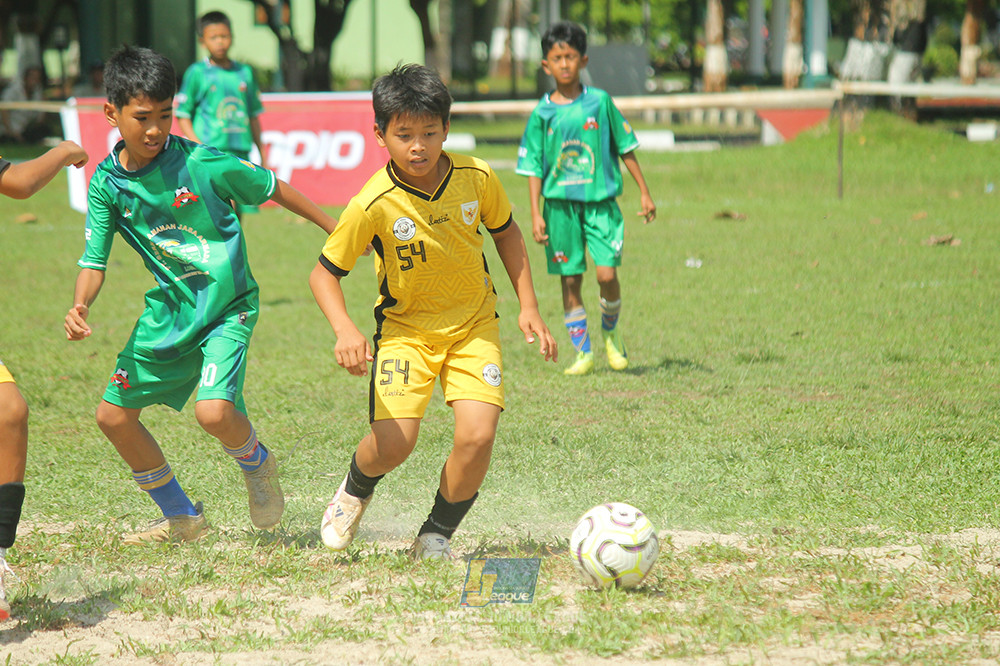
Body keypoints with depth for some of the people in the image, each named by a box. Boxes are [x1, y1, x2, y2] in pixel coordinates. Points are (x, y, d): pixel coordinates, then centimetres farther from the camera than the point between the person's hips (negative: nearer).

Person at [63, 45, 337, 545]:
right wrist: (80, 305, -24)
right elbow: (95, 260, -2)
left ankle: (257, 465, 12)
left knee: (214, 412, -25)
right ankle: (180, 517, 24)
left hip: (228, 306, -5)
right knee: (114, 415, 5)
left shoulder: (202, 163, -17)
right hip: (169, 309, 5)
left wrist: (335, 229, 6)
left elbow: (273, 190, -3)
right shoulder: (107, 183, -5)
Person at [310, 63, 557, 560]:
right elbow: (324, 273, -11)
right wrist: (344, 330, -28)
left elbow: (505, 232, 9)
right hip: (406, 328, -2)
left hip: (473, 325, 2)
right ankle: (355, 490, 19)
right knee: (394, 442, -19)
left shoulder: (476, 178, -12)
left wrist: (528, 306, 5)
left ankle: (437, 536, 9)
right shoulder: (374, 204, -21)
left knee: (477, 436, -17)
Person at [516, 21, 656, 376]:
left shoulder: (600, 102, 0)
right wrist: (535, 213, -3)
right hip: (560, 203, 1)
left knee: (607, 273, -12)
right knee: (570, 279, 3)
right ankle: (582, 351, 14)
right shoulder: (542, 114, 1)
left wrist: (644, 192, 8)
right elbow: (533, 167, 4)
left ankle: (611, 331, 16)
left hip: (600, 201, -1)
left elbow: (625, 148, 8)